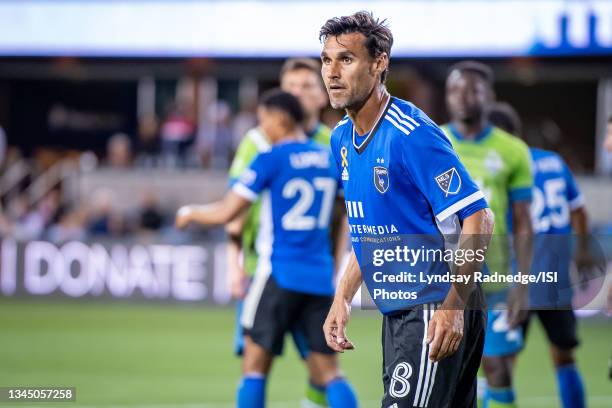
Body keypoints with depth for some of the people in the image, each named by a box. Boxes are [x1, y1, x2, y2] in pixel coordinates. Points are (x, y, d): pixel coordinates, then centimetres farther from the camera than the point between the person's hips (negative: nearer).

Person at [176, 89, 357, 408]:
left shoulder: (270, 160, -7)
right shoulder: (328, 159, 9)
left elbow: (226, 213, -7)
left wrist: (190, 213, 11)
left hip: (280, 273, -5)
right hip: (321, 277, 5)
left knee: (255, 366, 3)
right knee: (328, 373, 5)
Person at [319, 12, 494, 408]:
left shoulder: (412, 134, -18)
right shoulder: (342, 138, 9)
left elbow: (478, 219, -20)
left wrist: (453, 305, -27)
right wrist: (344, 297, 14)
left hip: (438, 314, -8)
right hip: (395, 312, 9)